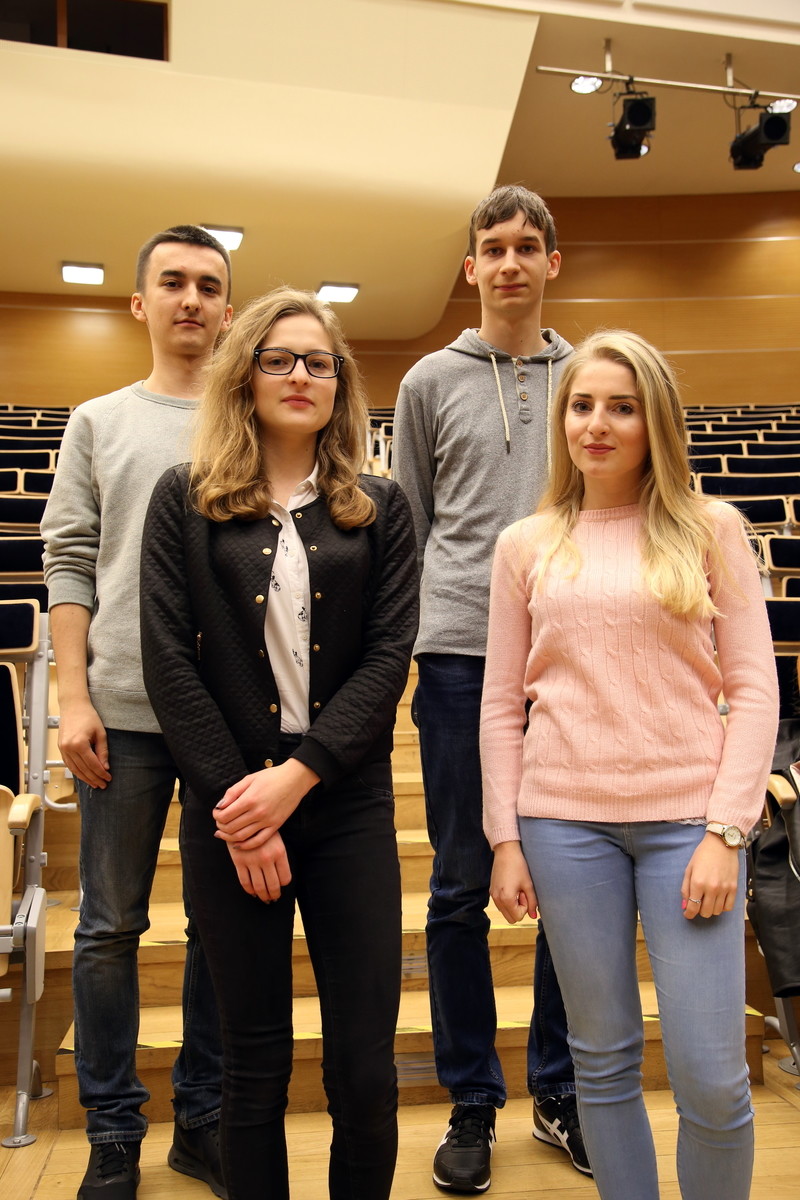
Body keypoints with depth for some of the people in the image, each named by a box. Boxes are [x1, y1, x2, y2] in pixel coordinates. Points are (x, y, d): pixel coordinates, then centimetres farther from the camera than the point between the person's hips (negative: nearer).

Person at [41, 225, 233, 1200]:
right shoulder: (98, 423, 10)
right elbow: (68, 566, 5)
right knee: (110, 927, 7)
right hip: (125, 712, 0)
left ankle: (203, 1118, 26)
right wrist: (74, 698, -5)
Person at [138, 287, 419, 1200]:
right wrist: (239, 795, -10)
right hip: (228, 808, 0)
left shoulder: (380, 509, 7)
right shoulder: (185, 500, 6)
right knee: (254, 1061, 11)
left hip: (348, 805, 1)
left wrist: (297, 777, -13)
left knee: (365, 1064, 5)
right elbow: (166, 658, -2)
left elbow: (388, 655, -1)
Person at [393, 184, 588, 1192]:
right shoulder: (431, 382, 8)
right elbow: (406, 530, 9)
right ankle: (472, 1101, 20)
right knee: (462, 887, 5)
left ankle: (559, 1088, 25)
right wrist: (402, 642, 2)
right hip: (461, 656, -1)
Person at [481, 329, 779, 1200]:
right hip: (564, 822, 2)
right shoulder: (527, 546, 7)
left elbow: (753, 691, 0)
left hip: (688, 817, -1)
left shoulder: (711, 529, 3)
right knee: (604, 1059, 11)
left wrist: (726, 832, -7)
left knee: (711, 1077, 1)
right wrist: (506, 840, 2)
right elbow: (502, 705, 7)